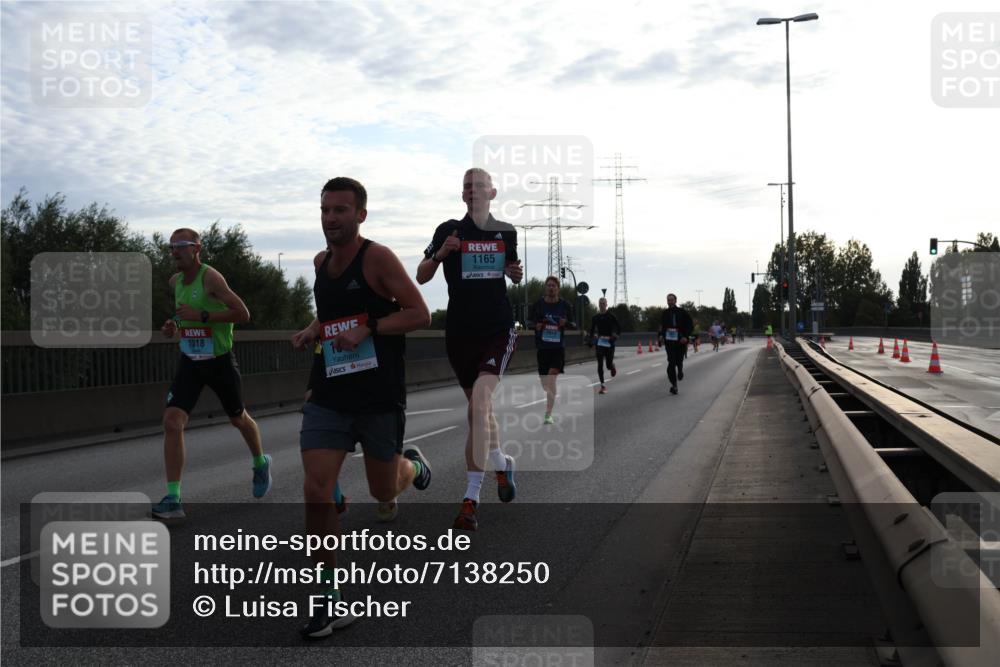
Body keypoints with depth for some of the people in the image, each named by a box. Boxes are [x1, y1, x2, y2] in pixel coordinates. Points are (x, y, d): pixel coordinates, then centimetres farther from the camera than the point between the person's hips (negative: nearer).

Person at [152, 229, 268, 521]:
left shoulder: (211, 278, -18)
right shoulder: (175, 281, 5)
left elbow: (243, 314, -25)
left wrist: (201, 316, -29)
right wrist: (174, 326, 3)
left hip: (220, 361, -5)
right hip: (189, 362, 5)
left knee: (239, 418, 16)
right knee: (172, 421, -14)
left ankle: (261, 464, 47)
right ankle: (173, 499, -13)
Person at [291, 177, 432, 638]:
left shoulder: (377, 258, -12)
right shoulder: (321, 262, 8)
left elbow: (419, 314, -15)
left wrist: (367, 330, -24)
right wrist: (313, 331, 5)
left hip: (380, 397, -4)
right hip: (329, 396, 4)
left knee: (384, 492, 12)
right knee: (316, 490, -10)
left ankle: (412, 464, 50)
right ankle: (330, 599, 1)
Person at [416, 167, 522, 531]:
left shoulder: (506, 232, 7)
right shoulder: (448, 230, 2)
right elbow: (421, 277, 1)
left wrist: (517, 273, 0)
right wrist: (440, 254, -17)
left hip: (498, 328, -1)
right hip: (460, 331, 1)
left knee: (480, 400, -20)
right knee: (479, 408, 12)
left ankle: (471, 497, -17)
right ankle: (501, 463, 41)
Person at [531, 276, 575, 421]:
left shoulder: (565, 305, 1)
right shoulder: (538, 304, 2)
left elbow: (573, 325, 9)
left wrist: (566, 323, -13)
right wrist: (536, 326, -12)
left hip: (558, 347, -2)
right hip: (542, 347, 2)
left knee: (551, 380, -16)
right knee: (544, 383, 7)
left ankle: (548, 414, -16)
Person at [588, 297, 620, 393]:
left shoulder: (611, 317, -3)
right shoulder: (595, 318, 6)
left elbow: (619, 330, 0)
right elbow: (592, 330, 16)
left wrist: (614, 337, -15)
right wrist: (592, 340, 5)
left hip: (609, 343, -2)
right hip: (599, 343, 2)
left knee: (609, 365, 0)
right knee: (600, 365, -7)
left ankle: (613, 366, 39)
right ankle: (603, 386, -4)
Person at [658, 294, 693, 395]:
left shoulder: (682, 312, -4)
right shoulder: (665, 313, 4)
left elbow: (690, 325, -1)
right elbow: (662, 325, 18)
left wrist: (686, 336, -13)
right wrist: (661, 335, 1)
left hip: (680, 341, -1)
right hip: (669, 341, 1)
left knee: (679, 361, 8)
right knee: (671, 362, -9)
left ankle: (680, 370, 47)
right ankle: (674, 385, -7)